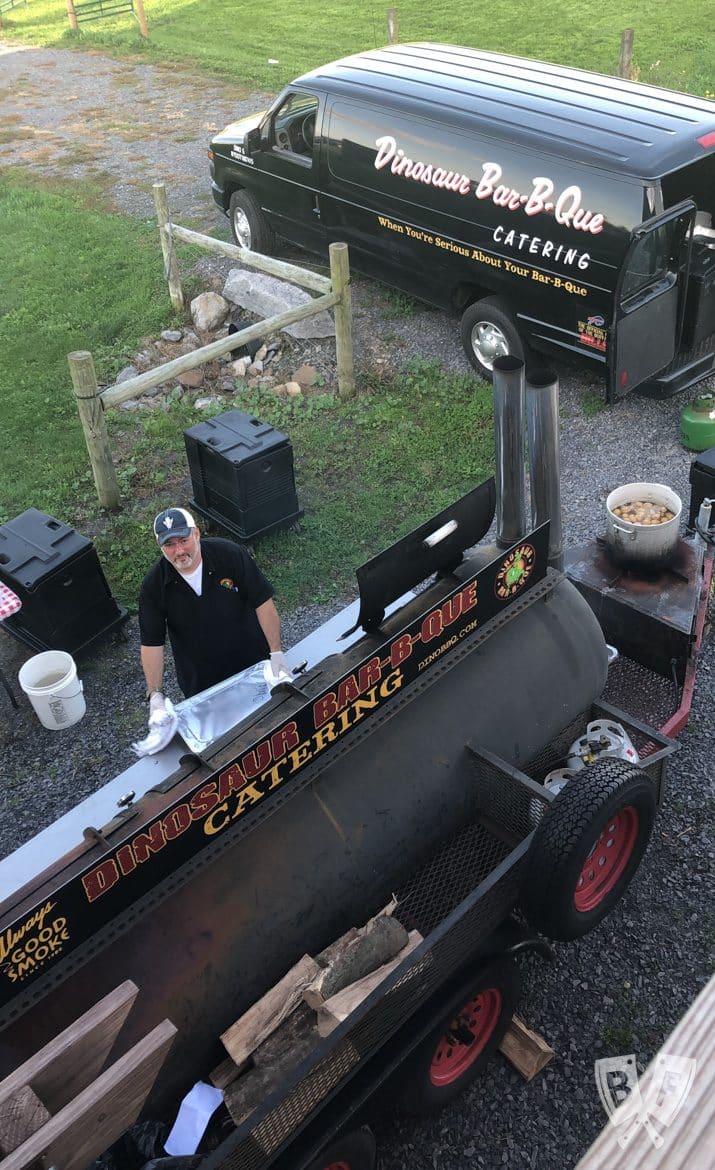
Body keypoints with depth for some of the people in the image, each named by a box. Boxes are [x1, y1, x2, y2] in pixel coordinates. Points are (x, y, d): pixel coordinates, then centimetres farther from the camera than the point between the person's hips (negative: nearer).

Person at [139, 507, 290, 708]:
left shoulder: (230, 554, -21)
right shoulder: (153, 585, -17)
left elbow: (262, 602, -16)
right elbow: (152, 642, -14)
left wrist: (276, 653, -19)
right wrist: (155, 695, -21)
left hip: (253, 663, 0)